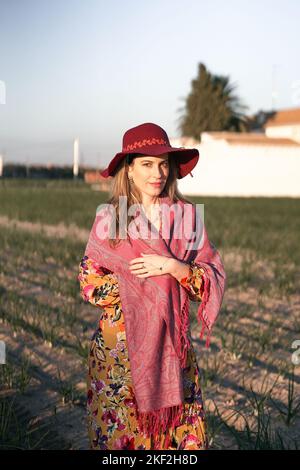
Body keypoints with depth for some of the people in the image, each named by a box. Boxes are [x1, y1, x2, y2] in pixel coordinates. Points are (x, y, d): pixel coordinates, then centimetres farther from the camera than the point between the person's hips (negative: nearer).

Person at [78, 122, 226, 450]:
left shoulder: (187, 215, 2)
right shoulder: (108, 217, -1)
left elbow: (214, 279, -2)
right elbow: (89, 282, -4)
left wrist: (174, 267, -17)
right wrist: (139, 282, -12)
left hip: (173, 344, 1)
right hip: (118, 345, -1)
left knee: (183, 433, 3)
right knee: (119, 432, 6)